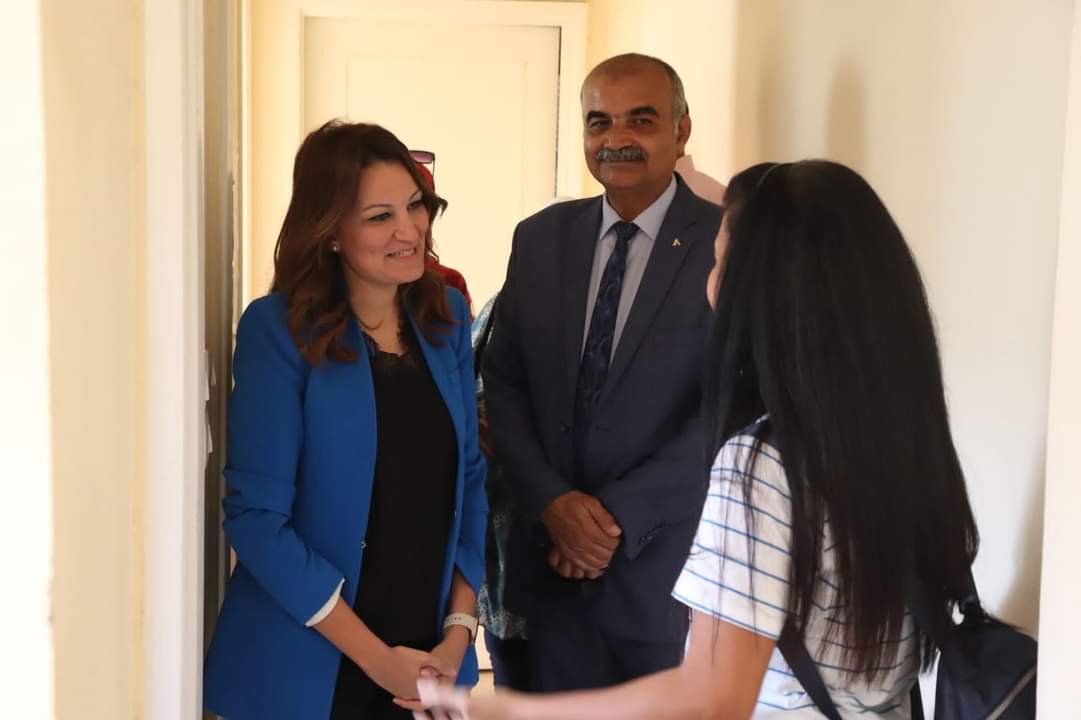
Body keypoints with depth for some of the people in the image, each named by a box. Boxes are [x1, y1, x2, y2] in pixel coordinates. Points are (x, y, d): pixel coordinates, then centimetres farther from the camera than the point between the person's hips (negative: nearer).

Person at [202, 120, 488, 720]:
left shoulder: (446, 315, 2)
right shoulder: (278, 330, -12)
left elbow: (469, 475, 6)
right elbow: (256, 518, -14)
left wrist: (460, 627, -5)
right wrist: (374, 657, -14)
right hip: (306, 671, -4)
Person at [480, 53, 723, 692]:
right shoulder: (541, 237, 6)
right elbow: (504, 381, 6)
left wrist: (620, 514, -15)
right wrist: (552, 501, -8)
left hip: (669, 563, -3)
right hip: (554, 555, 4)